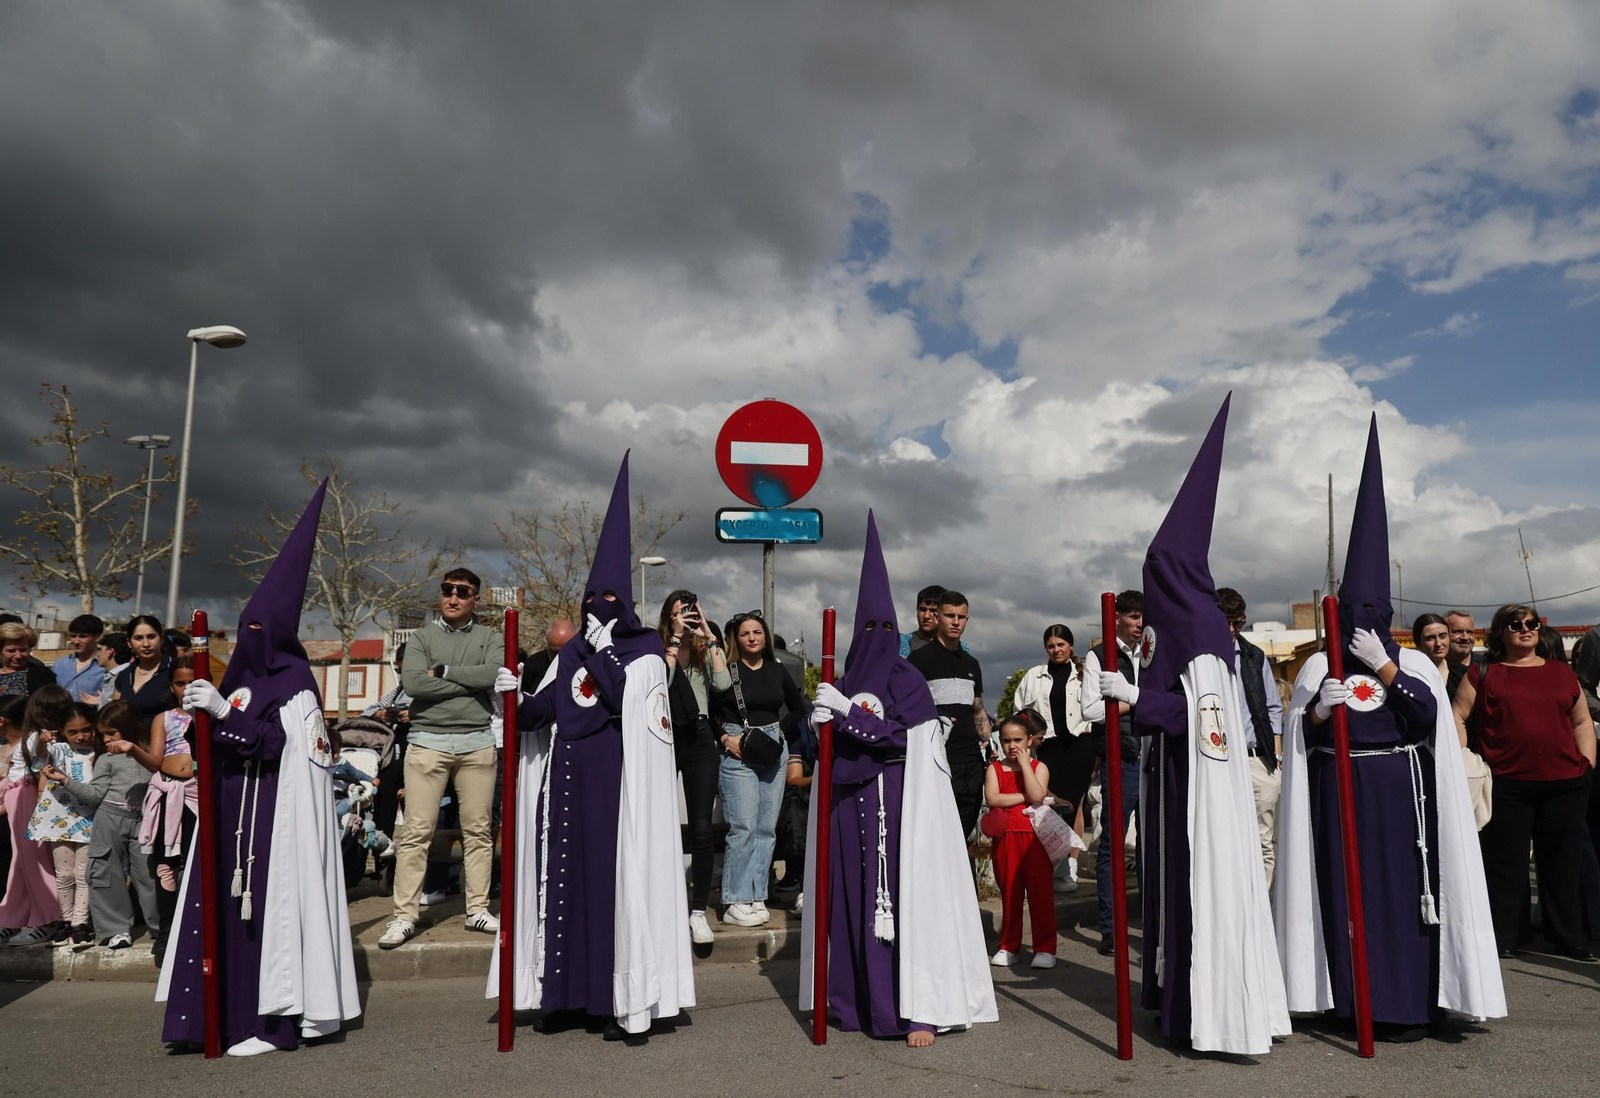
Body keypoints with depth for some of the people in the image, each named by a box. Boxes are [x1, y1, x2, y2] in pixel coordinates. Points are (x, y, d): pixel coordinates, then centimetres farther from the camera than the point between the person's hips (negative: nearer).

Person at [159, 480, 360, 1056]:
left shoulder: (295, 683, -7)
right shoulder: (244, 676, 14)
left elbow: (275, 742, -19)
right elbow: (222, 744, 19)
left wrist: (224, 711, -27)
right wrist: (203, 712, 2)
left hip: (275, 817, -7)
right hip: (236, 813, 8)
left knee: (271, 905, -5)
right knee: (231, 905, 8)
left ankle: (275, 1020, 1)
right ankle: (233, 1011, 17)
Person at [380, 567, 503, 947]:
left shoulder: (490, 637, 9)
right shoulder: (422, 638, 8)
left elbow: (495, 674, -10)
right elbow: (413, 683, -9)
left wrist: (444, 671, -7)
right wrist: (471, 682, -8)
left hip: (477, 741, 1)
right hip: (427, 740, -1)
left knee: (479, 830, 5)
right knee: (416, 831, -3)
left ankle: (478, 909, 14)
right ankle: (404, 916, 3)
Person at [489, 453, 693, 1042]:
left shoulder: (645, 650, 1)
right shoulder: (571, 651, 15)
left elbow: (628, 699, -15)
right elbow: (540, 712, 9)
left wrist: (601, 651, -14)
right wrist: (515, 697, -9)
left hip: (617, 782, -5)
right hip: (566, 780, 5)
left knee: (616, 879, -5)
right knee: (565, 876, 5)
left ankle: (626, 1000, 0)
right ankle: (566, 992, 14)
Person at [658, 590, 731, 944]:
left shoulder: (707, 651, 8)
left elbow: (723, 683, -10)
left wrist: (709, 636, -8)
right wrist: (676, 638, -14)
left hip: (699, 740, 2)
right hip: (665, 739, -1)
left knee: (701, 828, 0)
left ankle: (699, 911, 10)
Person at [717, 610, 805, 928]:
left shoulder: (777, 671, 10)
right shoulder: (726, 670, -3)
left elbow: (798, 708, 20)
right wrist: (725, 739, -11)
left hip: (774, 753, 5)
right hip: (737, 754, -5)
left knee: (767, 828, 5)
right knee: (743, 827, -9)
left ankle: (757, 897, 14)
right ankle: (735, 902, -1)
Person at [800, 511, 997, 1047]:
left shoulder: (907, 679, 0)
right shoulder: (845, 682, 12)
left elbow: (900, 736, -11)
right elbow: (828, 741, 14)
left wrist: (847, 712, -15)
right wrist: (824, 720, -7)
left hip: (896, 802, -4)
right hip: (850, 803, 4)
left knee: (903, 895, -7)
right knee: (853, 896, 5)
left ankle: (916, 1008, -4)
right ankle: (858, 998, 15)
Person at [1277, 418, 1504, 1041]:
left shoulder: (1414, 663, 6)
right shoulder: (1317, 666, 7)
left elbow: (1430, 715, -10)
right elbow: (1298, 739, 6)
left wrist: (1382, 667, -14)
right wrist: (1319, 711, -14)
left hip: (1399, 792, -1)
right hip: (1336, 794, 1)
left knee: (1402, 890, -3)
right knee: (1344, 892, 1)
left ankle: (1405, 1005, 6)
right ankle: (1353, 999, 11)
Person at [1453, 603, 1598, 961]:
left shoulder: (1561, 673, 13)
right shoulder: (1484, 674, 4)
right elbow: (1458, 716, 3)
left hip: (1565, 783, 3)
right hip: (1507, 785, -3)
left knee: (1563, 862, 10)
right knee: (1506, 863, 4)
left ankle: (1567, 936, 23)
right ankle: (1505, 937, 14)